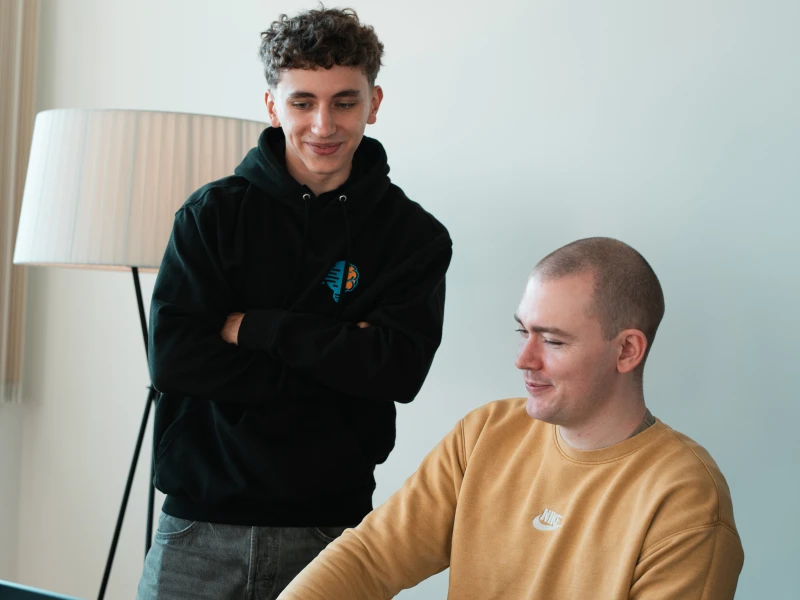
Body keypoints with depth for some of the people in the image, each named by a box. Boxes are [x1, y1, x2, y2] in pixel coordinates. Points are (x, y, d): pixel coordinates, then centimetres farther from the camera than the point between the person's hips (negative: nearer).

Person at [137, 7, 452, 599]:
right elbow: (171, 355, -10)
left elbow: (400, 370, -11)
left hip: (330, 525, 0)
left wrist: (252, 327, -12)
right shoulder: (214, 212, 1)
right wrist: (335, 360, -14)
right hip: (200, 524, 1)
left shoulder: (415, 235, 1)